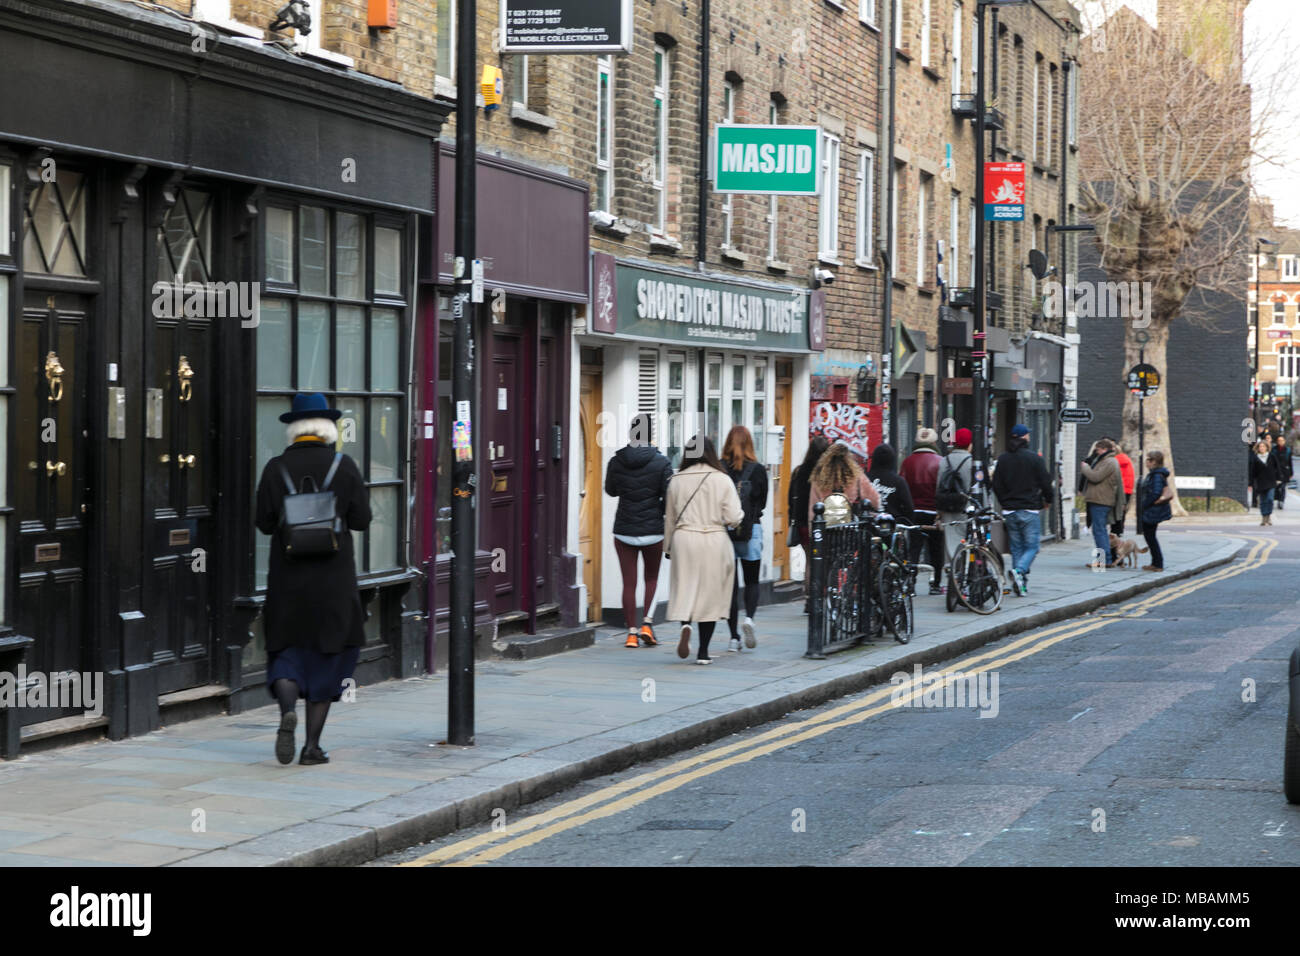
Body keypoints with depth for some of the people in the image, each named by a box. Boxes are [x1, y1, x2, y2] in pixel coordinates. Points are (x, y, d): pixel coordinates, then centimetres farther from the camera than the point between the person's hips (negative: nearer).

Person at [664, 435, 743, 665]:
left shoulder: (677, 480, 2)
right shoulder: (722, 480, -4)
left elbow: (670, 518, 10)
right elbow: (734, 518, -7)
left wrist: (668, 547, 21)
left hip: (683, 538, 1)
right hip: (714, 541, -1)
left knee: (685, 588, 10)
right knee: (710, 593, 7)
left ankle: (685, 624, -20)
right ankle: (703, 652, 8)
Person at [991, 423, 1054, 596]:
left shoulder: (1003, 459, 5)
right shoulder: (1034, 458, -8)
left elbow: (996, 485, 8)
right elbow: (1045, 483, -5)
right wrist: (1048, 499, 14)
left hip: (1009, 510, 4)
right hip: (1029, 509, -4)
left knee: (1016, 548, 11)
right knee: (1031, 547, 1)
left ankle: (1021, 584, 7)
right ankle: (1019, 570, -25)